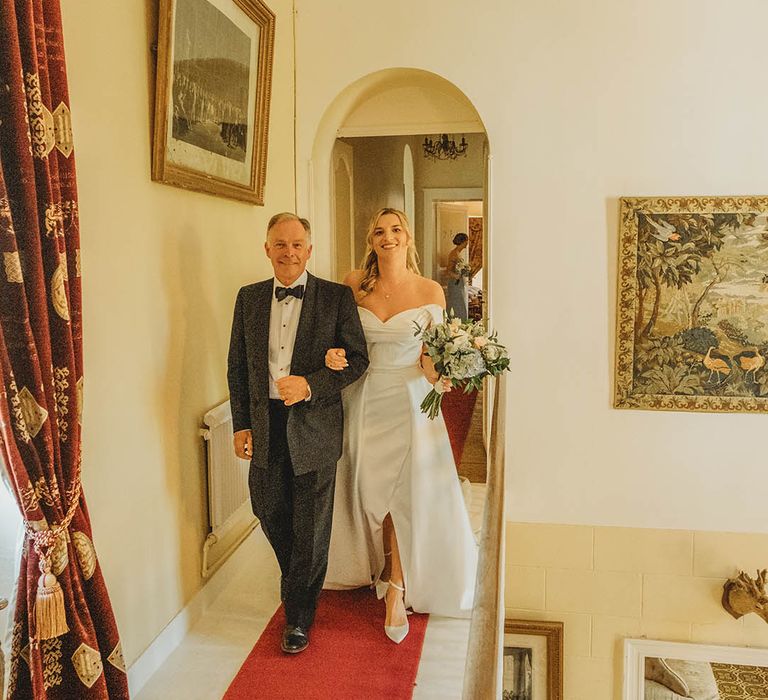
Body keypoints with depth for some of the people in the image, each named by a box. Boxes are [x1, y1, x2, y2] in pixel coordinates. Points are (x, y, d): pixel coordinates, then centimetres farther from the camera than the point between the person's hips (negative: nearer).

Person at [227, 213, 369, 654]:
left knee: (311, 528, 7)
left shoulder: (337, 297, -5)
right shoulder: (249, 298, 6)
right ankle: (298, 583, 47)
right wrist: (241, 424, 4)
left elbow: (358, 359, -6)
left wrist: (310, 385, -21)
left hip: (314, 425, -3)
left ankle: (298, 617, 28)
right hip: (265, 425, 4)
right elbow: (238, 366, 9)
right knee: (271, 514, 17)